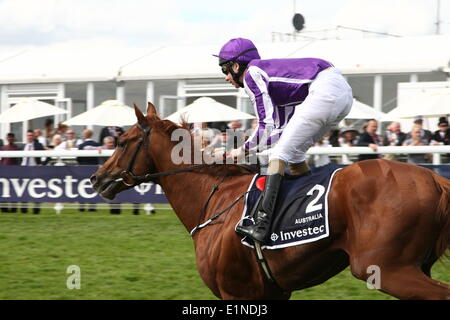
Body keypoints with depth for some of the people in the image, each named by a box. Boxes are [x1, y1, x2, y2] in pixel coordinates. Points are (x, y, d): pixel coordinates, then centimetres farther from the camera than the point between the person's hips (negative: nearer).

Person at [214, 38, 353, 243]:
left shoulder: (252, 74, 3)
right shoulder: (268, 72, 29)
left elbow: (268, 127, -2)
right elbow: (282, 129, 25)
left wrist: (243, 150, 10)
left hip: (325, 91, -9)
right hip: (343, 91, 9)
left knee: (280, 154, -7)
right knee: (293, 153, 19)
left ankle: (262, 226, -16)